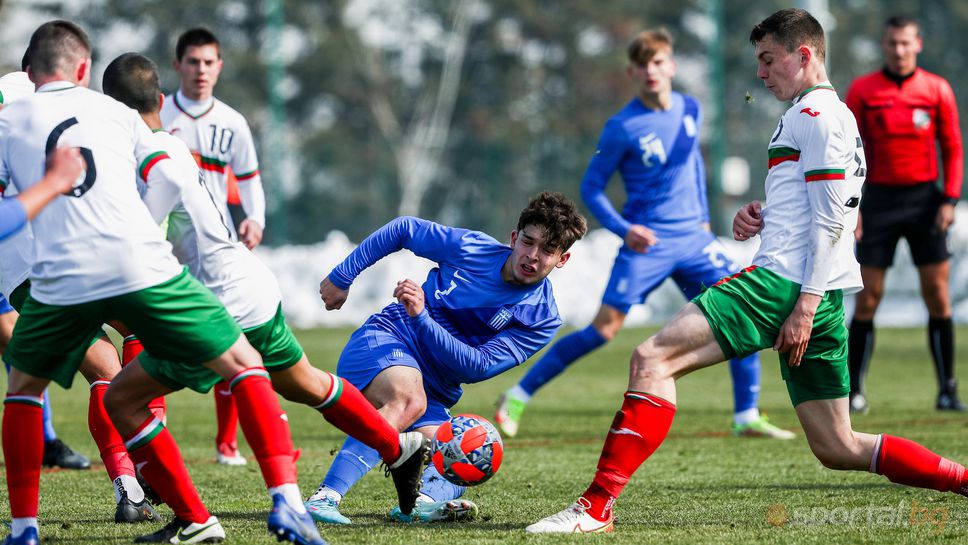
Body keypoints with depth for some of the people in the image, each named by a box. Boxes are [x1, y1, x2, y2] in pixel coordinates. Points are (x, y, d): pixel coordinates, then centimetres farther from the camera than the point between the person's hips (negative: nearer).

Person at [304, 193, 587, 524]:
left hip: (434, 394, 6)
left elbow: (477, 367, -15)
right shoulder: (470, 248, -6)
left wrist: (421, 317, -26)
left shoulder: (543, 320, -5)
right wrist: (342, 276, 12)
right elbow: (403, 229, 11)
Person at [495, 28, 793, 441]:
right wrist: (623, 229, -19)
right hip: (647, 241, -5)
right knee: (605, 327, -11)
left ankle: (747, 417, 2)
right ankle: (517, 396, 0)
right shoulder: (623, 127, -12)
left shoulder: (690, 109, 4)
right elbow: (591, 187, -5)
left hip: (692, 237, 5)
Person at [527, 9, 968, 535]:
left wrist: (805, 306, -20)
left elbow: (832, 220, -14)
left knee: (652, 358, -16)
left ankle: (596, 506, -25)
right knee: (836, 448, 12)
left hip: (784, 282, -10)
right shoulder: (835, 116, 26)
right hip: (812, 294, 10)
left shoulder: (814, 115, -5)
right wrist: (762, 217, 14)